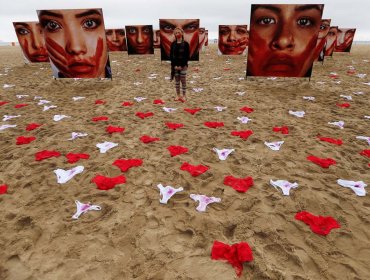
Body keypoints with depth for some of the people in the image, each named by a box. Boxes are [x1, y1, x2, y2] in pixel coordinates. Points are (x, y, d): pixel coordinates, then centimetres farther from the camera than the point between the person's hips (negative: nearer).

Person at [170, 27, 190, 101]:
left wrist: (182, 65, -12)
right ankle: (178, 95, 15)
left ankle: (184, 95, 9)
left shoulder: (185, 44, -2)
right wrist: (174, 65, -7)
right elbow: (171, 55, 4)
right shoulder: (173, 44, 5)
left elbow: (187, 56, -5)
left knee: (183, 81, 1)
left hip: (183, 65, -3)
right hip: (175, 65, 3)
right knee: (177, 81, 7)